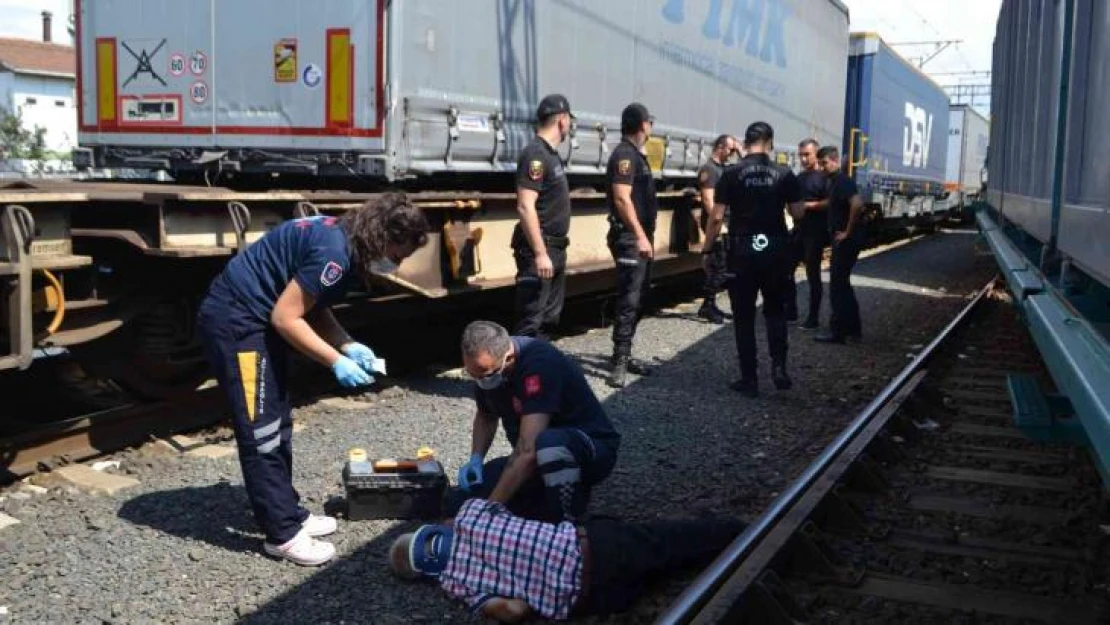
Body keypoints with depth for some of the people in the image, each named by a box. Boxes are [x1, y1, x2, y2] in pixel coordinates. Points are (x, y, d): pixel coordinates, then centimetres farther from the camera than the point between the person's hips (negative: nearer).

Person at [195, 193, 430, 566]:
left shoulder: (343, 241, 6)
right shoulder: (334, 251, -25)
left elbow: (314, 309, 13)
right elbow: (286, 317, -23)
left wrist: (348, 346, 0)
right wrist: (336, 362, -17)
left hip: (254, 319, 11)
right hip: (234, 321, -11)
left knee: (278, 426, 16)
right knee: (261, 432, -5)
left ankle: (288, 513, 27)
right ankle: (283, 534, 2)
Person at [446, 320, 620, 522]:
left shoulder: (539, 363, -30)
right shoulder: (486, 366, -7)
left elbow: (528, 451, -37)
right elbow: (486, 417, 13)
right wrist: (476, 459, -6)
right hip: (537, 460, 8)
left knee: (549, 443, -42)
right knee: (460, 500, -8)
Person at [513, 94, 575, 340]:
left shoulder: (550, 154, 14)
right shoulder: (535, 155, -16)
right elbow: (525, 207, -23)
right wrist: (540, 253, -27)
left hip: (555, 249, 10)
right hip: (540, 250, -10)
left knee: (549, 317, 17)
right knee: (531, 321, -9)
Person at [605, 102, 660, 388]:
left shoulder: (637, 155, 18)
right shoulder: (625, 154, -13)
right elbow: (622, 198, -22)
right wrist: (640, 236, -25)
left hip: (640, 238, 10)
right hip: (630, 239, -10)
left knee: (639, 299, 13)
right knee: (629, 301, -12)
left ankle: (625, 356, 20)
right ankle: (620, 362, -12)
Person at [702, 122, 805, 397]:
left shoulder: (732, 173, -5)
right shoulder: (784, 173, -1)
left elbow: (716, 217, -8)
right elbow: (798, 213, 2)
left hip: (742, 250, -2)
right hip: (775, 250, 2)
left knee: (744, 316, 6)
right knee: (775, 311, 18)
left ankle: (749, 379, 7)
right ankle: (779, 367, 6)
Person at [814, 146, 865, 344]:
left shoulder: (843, 181, -16)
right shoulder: (835, 181, 14)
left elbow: (857, 204, -30)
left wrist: (848, 231, -23)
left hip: (846, 241, -10)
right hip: (841, 240, 10)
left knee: (837, 286, -5)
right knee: (842, 284, 16)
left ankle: (837, 332, 0)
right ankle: (853, 328, 23)